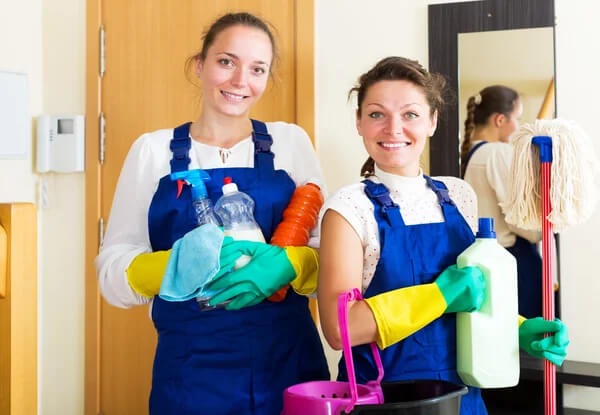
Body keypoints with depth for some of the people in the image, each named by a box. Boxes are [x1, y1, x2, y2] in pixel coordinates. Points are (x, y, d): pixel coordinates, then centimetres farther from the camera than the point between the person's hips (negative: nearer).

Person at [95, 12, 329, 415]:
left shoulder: (291, 141, 3)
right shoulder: (153, 150, 1)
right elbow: (114, 274, -1)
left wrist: (285, 264, -18)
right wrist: (182, 265, -21)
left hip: (290, 362, 1)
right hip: (191, 369, -1)